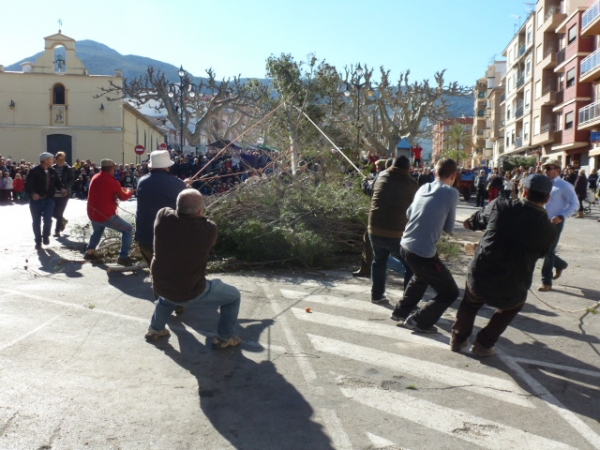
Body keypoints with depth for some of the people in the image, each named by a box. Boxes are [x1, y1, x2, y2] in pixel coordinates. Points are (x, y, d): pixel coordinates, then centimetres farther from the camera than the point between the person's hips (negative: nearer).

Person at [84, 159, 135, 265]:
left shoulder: (95, 178, 7)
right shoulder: (112, 182, -13)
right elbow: (123, 197, 2)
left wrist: (121, 189, 20)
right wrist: (129, 192, 22)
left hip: (92, 214, 7)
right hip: (106, 215, -7)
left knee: (97, 231, 37)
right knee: (128, 229, 3)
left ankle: (90, 252, 28)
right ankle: (123, 257, -4)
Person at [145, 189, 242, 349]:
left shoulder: (163, 217, -18)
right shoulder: (209, 229, -25)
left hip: (160, 287, 5)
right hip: (190, 293, -5)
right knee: (233, 296, 18)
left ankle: (155, 329, 47)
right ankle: (224, 338, 27)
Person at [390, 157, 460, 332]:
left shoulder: (423, 188, 9)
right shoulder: (452, 193, -9)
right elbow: (449, 228, 1)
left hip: (405, 246, 8)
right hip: (423, 253, -8)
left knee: (421, 277, 37)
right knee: (450, 292, 8)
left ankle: (400, 312, 44)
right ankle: (419, 321, 9)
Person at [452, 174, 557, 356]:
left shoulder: (500, 206, -5)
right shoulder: (548, 230, -6)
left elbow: (478, 220, 14)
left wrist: (469, 222, 38)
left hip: (478, 278, 1)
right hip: (510, 290, -1)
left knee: (470, 302, 34)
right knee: (512, 306, 34)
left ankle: (458, 339, 42)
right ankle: (484, 344, 31)